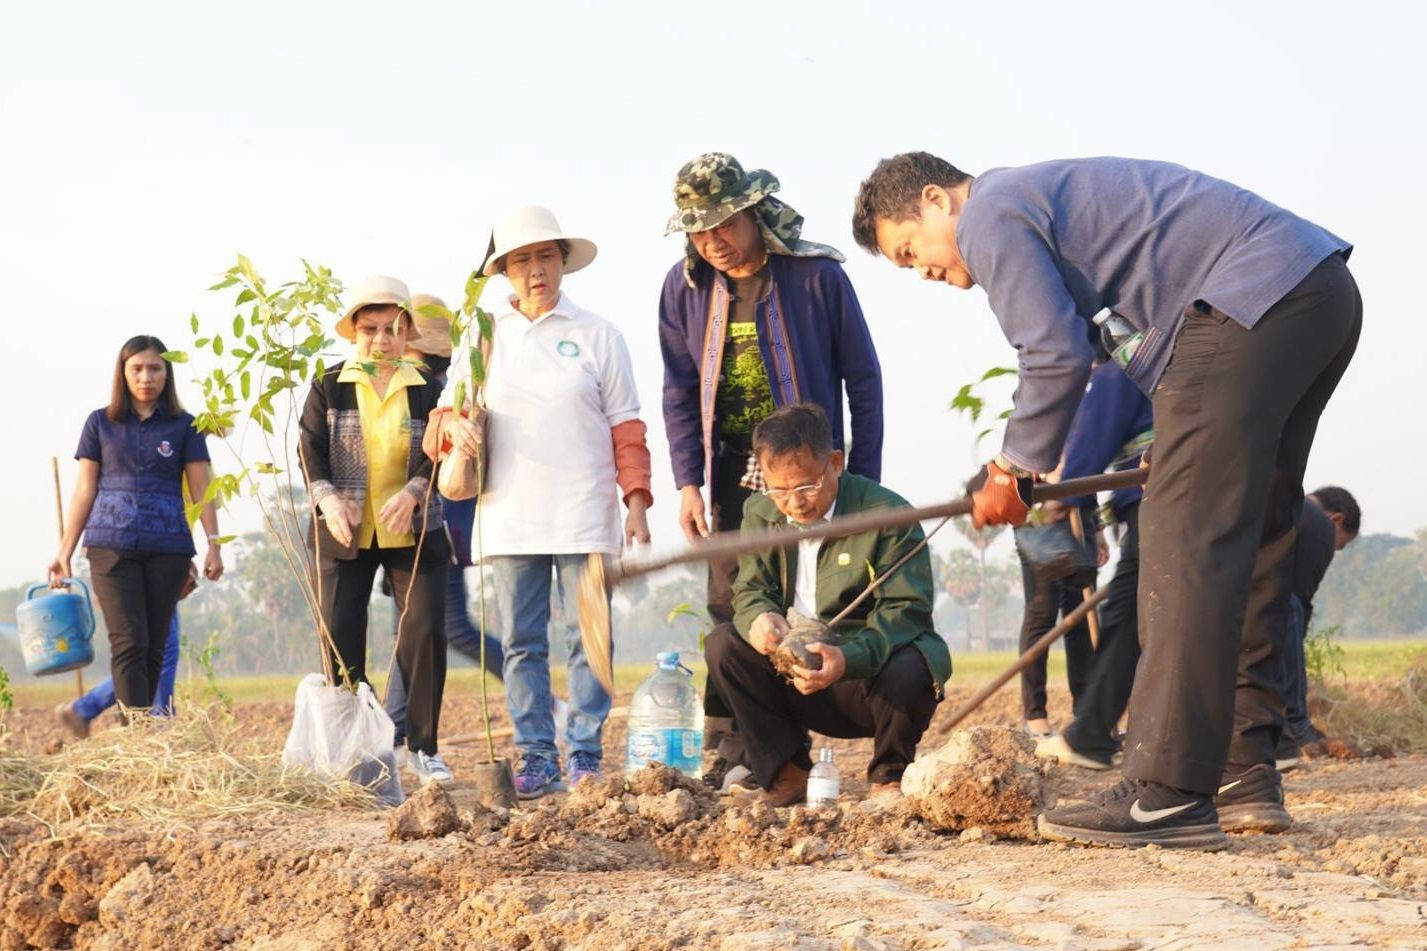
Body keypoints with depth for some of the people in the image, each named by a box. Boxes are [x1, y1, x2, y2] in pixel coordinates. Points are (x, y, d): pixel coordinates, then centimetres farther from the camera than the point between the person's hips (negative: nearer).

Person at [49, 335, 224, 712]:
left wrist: (214, 544, -4)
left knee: (154, 646, 3)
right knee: (129, 643, -12)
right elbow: (85, 491, 9)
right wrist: (64, 551, 5)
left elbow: (201, 488, 6)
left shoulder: (184, 426, 8)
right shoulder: (100, 423, 9)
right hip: (112, 547, -1)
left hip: (169, 549, 1)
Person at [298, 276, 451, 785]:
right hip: (344, 532, 0)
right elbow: (310, 450, -3)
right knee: (340, 638, 1)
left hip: (413, 532, 0)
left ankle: (422, 747, 5)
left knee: (425, 632, -6)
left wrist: (412, 493, -23)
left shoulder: (426, 388, 3)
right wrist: (327, 499, -21)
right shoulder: (329, 387, 3)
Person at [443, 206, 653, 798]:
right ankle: (536, 759, 9)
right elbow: (451, 405, 16)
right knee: (521, 643, 3)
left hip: (584, 518, -2)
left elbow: (626, 426, 6)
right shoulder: (484, 337, 12)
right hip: (510, 519, 2)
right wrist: (455, 426, -9)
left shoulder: (596, 335, 7)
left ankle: (585, 758, 3)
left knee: (588, 639, -2)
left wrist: (636, 500, -2)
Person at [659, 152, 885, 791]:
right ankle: (728, 756, 4)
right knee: (731, 613, 1)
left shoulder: (817, 275, -8)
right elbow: (680, 393, 6)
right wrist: (687, 483, -3)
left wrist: (863, 479, -5)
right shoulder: (685, 286, 2)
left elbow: (862, 379, -3)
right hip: (733, 474, 3)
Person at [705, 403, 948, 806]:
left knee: (906, 671, -37)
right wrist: (758, 618, -28)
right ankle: (786, 772, -7)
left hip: (871, 670, -4)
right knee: (723, 644, -17)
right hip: (798, 680, 4)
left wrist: (848, 659, -40)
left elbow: (906, 610, -21)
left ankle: (890, 776, -5)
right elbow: (750, 589, 0)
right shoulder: (760, 513, 0)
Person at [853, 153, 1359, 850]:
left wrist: (1014, 474, 2)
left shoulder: (991, 215, -3)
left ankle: (1168, 796, -17)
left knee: (1186, 538, -13)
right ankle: (1243, 766, 18)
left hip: (1254, 299, -11)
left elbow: (1056, 357, -10)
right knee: (1247, 539, 15)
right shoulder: (1043, 193, 28)